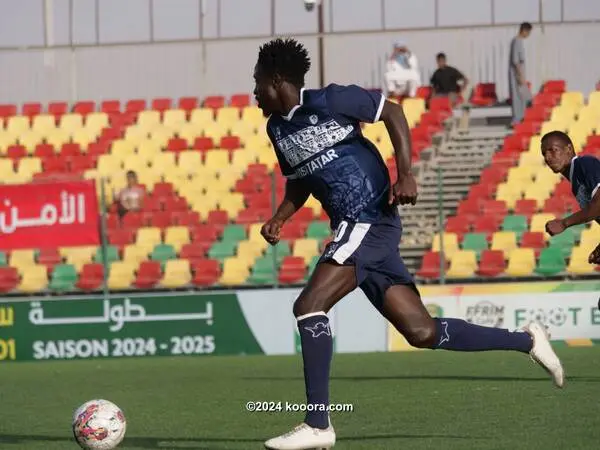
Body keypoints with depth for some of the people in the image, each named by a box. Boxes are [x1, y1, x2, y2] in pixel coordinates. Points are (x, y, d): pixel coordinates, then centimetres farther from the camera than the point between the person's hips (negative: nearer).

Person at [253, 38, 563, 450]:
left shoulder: (329, 101, -9)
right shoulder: (277, 128, 15)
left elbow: (391, 111, -2)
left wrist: (405, 174, -11)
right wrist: (280, 219, 8)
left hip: (371, 222, -8)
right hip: (353, 230, 8)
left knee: (309, 306, -20)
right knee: (422, 332, 4)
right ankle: (527, 341, 18)